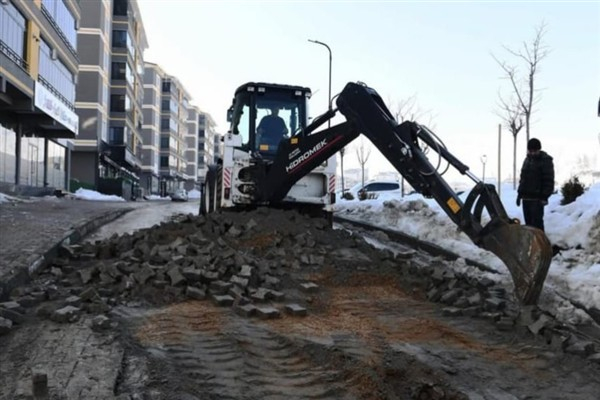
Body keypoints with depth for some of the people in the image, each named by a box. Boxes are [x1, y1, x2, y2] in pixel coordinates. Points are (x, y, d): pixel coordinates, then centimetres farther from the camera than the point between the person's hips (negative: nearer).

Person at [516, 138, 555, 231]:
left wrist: (544, 196, -18)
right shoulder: (527, 159, 16)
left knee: (536, 223, -10)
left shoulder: (546, 160, -7)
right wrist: (520, 193, 18)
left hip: (537, 198, -7)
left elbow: (549, 180, -12)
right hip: (526, 197, 7)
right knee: (528, 222, 12)